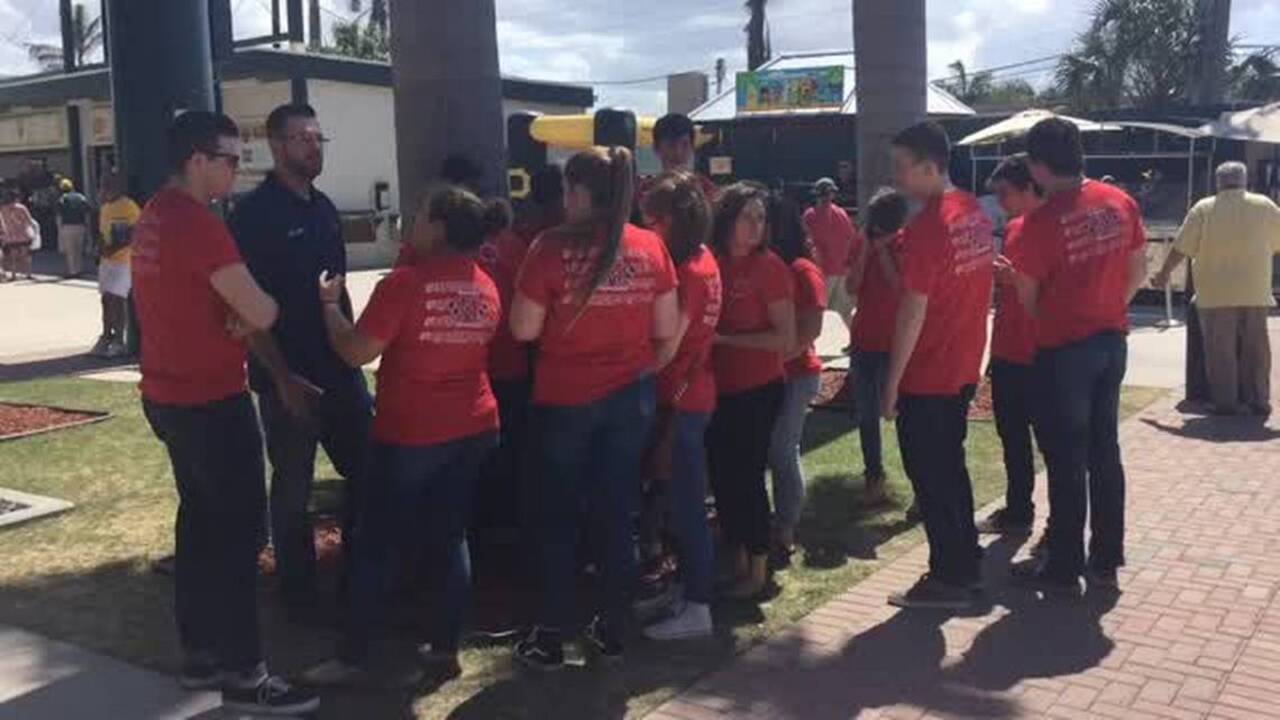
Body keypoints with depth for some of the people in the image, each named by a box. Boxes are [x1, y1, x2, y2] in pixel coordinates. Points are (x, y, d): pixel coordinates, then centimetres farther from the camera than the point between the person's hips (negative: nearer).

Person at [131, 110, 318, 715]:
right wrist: (260, 306, 1)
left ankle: (200, 654, 26)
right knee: (238, 530, -3)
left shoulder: (153, 218, 11)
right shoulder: (197, 223, -20)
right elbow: (261, 314, -22)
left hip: (170, 394, 10)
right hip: (210, 401, -10)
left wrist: (229, 316, 1)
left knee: (201, 520, 17)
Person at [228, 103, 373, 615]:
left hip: (340, 369, 7)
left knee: (368, 473, 12)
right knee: (294, 490, 6)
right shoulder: (254, 212, -11)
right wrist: (281, 376, -19)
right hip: (290, 377, -7)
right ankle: (299, 596, 22)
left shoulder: (324, 207, 11)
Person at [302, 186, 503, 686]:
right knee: (451, 539, 13)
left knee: (378, 545, 5)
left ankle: (352, 657, 12)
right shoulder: (486, 287, 5)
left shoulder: (405, 282, -15)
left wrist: (329, 304, 2)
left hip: (410, 434, -6)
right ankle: (445, 649, 17)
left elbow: (356, 353, -14)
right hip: (474, 428, 6)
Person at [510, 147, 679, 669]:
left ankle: (550, 639, 17)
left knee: (559, 518, 10)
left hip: (565, 398, -3)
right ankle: (611, 631, 24)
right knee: (617, 515, 14)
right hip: (632, 394, 3)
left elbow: (523, 329, -11)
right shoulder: (651, 248, -2)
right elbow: (666, 329, 2)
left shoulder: (554, 247, -13)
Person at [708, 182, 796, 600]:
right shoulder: (715, 263, 3)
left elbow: (786, 338, -15)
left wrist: (723, 338, -15)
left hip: (758, 390, -6)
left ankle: (758, 571, 17)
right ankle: (737, 563, 29)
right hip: (720, 388, 6)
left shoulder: (769, 267, -12)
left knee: (747, 478, 0)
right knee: (722, 476, 12)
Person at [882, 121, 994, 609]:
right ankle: (966, 565, 29)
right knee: (950, 466, 19)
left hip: (927, 375, -9)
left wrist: (892, 380, -14)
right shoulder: (974, 212, 6)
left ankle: (948, 579, 12)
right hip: (964, 367, 9)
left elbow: (913, 311, -21)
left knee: (929, 475, 3)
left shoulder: (925, 228, -21)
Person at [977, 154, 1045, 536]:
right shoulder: (1012, 229, 11)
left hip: (1037, 359, -8)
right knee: (1012, 437, 16)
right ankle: (1017, 510, 28)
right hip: (1006, 354, 8)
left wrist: (1013, 275, -25)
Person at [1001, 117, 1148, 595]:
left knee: (1066, 459, 3)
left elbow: (1028, 297, -11)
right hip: (1112, 341, 6)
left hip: (1063, 349, -6)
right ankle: (1106, 561, 24)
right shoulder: (1121, 203, 1)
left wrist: (1010, 272, 10)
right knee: (1104, 451, 15)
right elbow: (1138, 272, 9)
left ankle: (1063, 569, 12)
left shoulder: (1042, 220, -18)